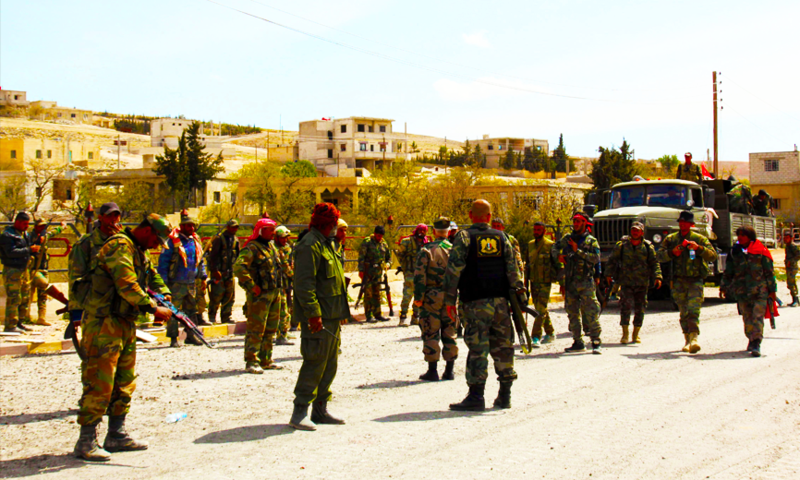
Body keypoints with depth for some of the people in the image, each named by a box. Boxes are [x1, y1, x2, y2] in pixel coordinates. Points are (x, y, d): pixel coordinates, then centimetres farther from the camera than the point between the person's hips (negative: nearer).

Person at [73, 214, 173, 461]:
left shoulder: (141, 253, 17)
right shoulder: (119, 246, -15)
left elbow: (154, 278, 20)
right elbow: (127, 286, -24)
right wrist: (153, 309, -21)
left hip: (126, 324, 10)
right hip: (104, 324, -10)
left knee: (125, 383, 13)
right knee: (99, 383, -9)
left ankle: (116, 435, 22)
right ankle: (86, 441, -3)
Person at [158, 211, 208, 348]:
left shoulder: (196, 241, 11)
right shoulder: (173, 240, -8)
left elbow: (200, 259, 23)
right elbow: (163, 260, -8)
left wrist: (203, 274, 15)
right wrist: (164, 279, -12)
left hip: (191, 283, 6)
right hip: (176, 284, -6)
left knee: (191, 310, 13)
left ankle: (191, 335, 24)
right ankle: (173, 338, 3)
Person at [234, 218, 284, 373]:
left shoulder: (271, 247, 16)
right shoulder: (251, 248, -12)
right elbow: (238, 267, -23)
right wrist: (252, 286, -22)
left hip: (274, 293, 9)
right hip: (260, 295, -9)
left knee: (270, 329, 13)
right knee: (256, 329, -7)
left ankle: (265, 360, 22)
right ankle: (251, 362, -3)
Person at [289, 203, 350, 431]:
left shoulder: (326, 244, 19)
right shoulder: (309, 246, -14)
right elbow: (304, 284, -21)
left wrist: (341, 311, 22)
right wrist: (313, 313, -25)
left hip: (331, 318, 10)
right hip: (318, 318, -10)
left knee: (329, 365, 14)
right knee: (314, 365, -8)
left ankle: (320, 410, 22)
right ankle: (299, 413, -2)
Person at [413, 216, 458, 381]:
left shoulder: (426, 250, -6)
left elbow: (419, 276, -11)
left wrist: (418, 298, -7)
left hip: (432, 298, -3)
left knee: (431, 335, 2)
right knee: (450, 335, 10)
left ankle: (433, 371, 1)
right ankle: (449, 371, 13)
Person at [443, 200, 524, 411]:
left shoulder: (464, 237, -1)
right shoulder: (501, 237, 11)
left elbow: (454, 270, -6)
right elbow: (513, 270, 8)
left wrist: (450, 300, -2)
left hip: (476, 302, -3)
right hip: (500, 300, 4)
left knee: (477, 348, -5)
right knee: (503, 346, 9)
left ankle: (476, 396, -8)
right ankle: (504, 396, 13)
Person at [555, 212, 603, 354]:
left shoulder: (591, 241, 1)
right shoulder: (567, 239, 14)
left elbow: (596, 258, -10)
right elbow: (555, 248, 23)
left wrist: (578, 251, -14)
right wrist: (558, 255, 1)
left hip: (585, 282, -5)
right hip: (570, 282, 5)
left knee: (591, 312, -10)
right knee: (573, 313, 8)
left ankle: (596, 342, -8)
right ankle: (578, 343, 15)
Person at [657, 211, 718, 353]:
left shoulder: (700, 239, 6)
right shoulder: (670, 239, 12)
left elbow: (713, 256, -4)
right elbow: (660, 256, 5)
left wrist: (698, 248, -19)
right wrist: (672, 252, -14)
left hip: (695, 280, -2)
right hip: (679, 281, 2)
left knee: (693, 310, -16)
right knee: (684, 312, 6)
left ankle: (694, 339, -26)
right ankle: (687, 341, 14)